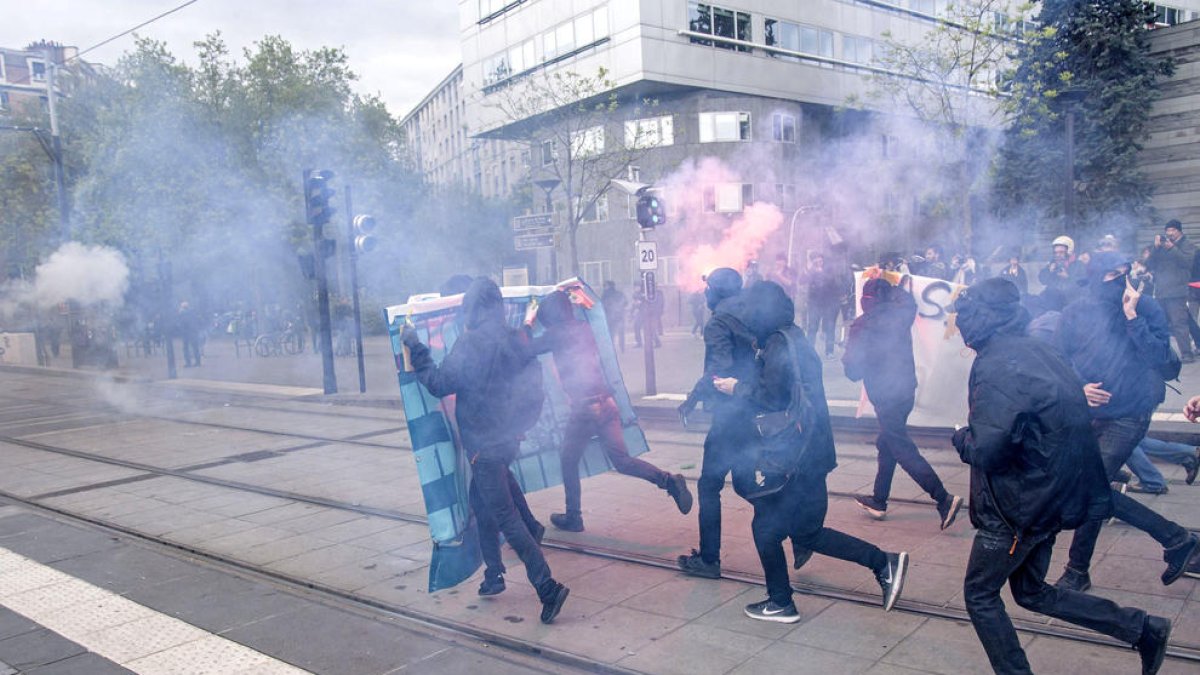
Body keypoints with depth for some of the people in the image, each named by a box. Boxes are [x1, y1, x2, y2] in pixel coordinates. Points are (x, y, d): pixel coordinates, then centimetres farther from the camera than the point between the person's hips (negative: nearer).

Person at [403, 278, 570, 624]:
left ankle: (548, 588, -9)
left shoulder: (471, 342, -16)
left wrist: (416, 349, -7)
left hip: (483, 443, -8)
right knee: (481, 503, 24)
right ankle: (494, 574, 32)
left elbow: (440, 384, -16)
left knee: (506, 518, -5)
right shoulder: (514, 340, 6)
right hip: (508, 436, 8)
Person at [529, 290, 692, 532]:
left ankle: (573, 518, 20)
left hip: (584, 407, -6)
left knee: (569, 462, 13)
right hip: (607, 403, 6)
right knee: (621, 459, 7)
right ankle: (669, 480, -11)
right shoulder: (584, 327, 15)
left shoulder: (556, 334, -3)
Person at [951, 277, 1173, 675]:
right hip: (1047, 496, 9)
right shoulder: (1033, 349, 6)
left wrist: (960, 437, -7)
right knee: (1031, 592, 23)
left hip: (1019, 503, -9)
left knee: (980, 593, 8)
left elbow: (985, 449, -29)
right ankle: (1143, 628, 24)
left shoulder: (997, 365, -23)